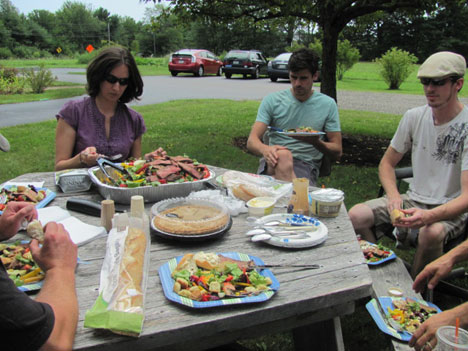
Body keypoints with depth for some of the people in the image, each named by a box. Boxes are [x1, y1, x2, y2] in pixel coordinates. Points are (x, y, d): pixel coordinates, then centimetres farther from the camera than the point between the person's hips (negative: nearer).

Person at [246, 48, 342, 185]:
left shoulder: (328, 104, 10)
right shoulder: (272, 100, 9)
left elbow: (337, 152, 9)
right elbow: (251, 141, -1)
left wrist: (316, 142, -14)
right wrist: (265, 149, -27)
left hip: (306, 165, -1)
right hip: (273, 163, 1)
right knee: (283, 155, -37)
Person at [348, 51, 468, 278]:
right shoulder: (414, 117, 1)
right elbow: (387, 163, 10)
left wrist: (429, 215, -40)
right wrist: (394, 197, -10)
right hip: (414, 200, 5)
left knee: (431, 233, -38)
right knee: (355, 216, -17)